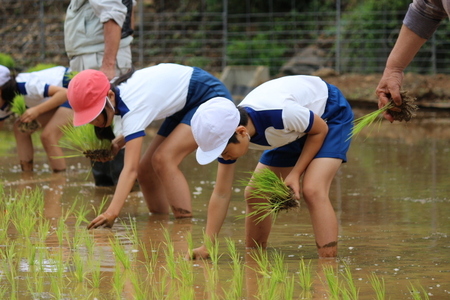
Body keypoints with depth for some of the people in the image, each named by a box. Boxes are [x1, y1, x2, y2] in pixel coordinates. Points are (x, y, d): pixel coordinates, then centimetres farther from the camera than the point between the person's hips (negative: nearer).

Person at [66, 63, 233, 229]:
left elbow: (130, 169, -42)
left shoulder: (132, 107, -34)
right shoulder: (116, 92, -10)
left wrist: (111, 212, -51)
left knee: (163, 159, -27)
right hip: (184, 107, 9)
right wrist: (118, 143, -8)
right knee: (145, 170, 2)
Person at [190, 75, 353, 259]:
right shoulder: (227, 134, -21)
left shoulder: (280, 114, -42)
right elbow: (221, 194, -14)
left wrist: (295, 173, -22)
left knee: (312, 191, -27)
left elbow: (320, 130, -21)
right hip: (295, 133, 7)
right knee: (254, 195, 1)